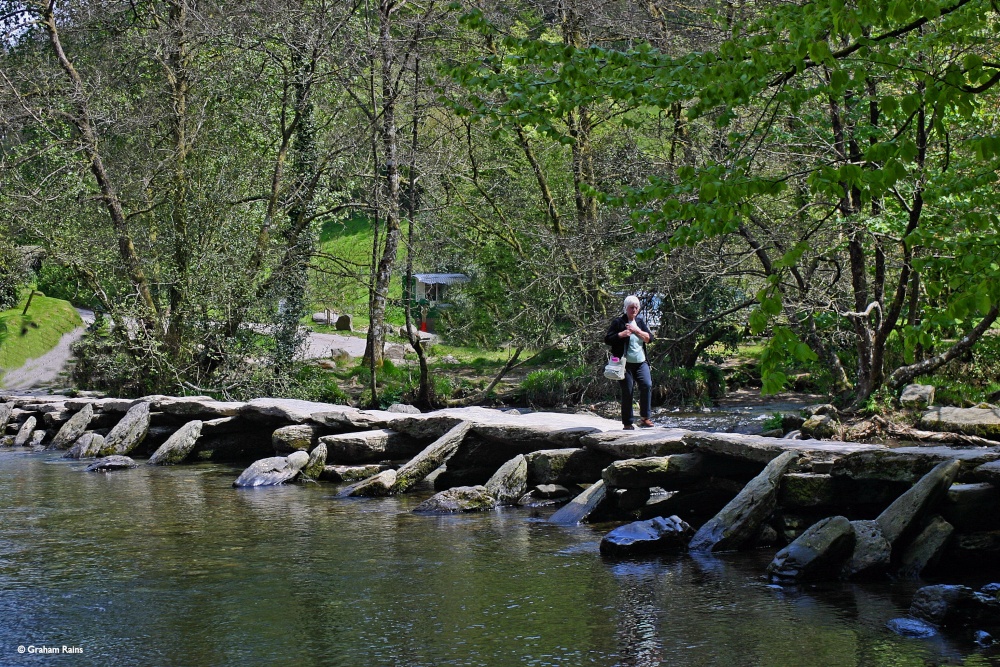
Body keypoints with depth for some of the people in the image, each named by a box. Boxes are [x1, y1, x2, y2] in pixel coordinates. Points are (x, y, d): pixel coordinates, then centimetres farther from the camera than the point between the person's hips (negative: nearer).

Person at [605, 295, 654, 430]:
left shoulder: (641, 322, 14)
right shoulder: (618, 322, 1)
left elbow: (649, 338, 5)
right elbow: (607, 339, -2)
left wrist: (637, 330, -8)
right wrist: (621, 334, -17)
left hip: (641, 363, 4)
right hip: (626, 364, -4)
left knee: (647, 385, -16)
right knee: (627, 393, -4)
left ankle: (644, 418, -7)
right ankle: (627, 423, 4)